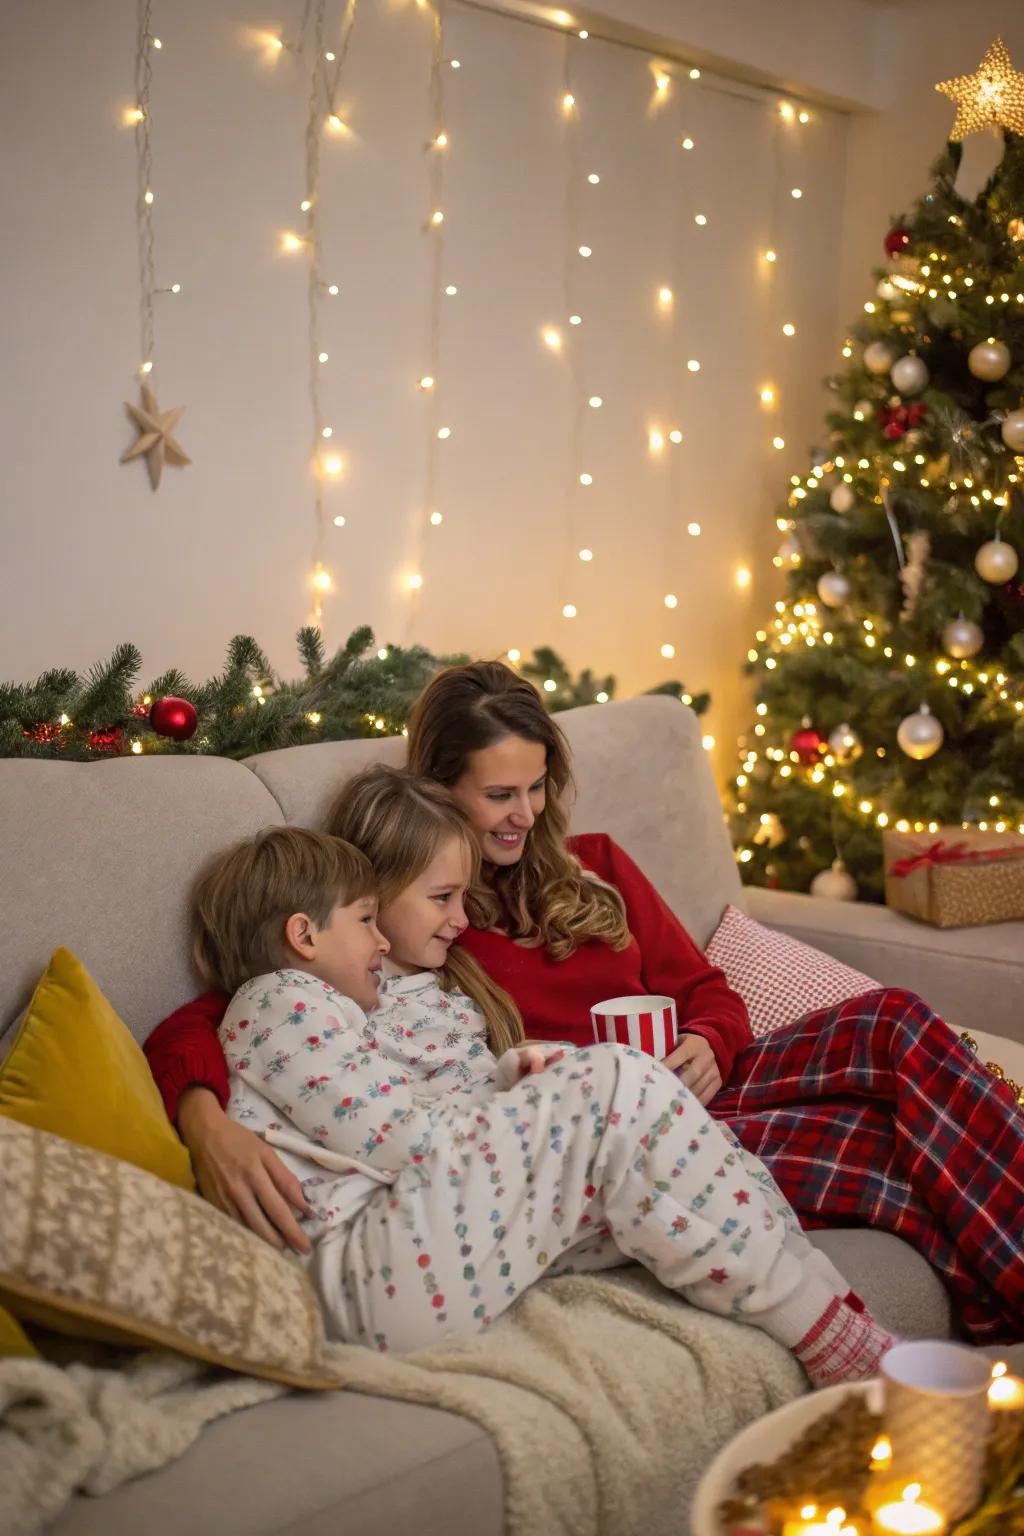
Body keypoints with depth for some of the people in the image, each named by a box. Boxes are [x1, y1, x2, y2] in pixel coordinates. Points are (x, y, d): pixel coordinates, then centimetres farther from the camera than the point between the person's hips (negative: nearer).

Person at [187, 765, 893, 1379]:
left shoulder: (326, 1002, 29)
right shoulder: (280, 1001, -2)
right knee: (615, 1085, -18)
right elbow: (407, 1139, -10)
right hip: (366, 1277, -10)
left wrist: (509, 1075, 6)